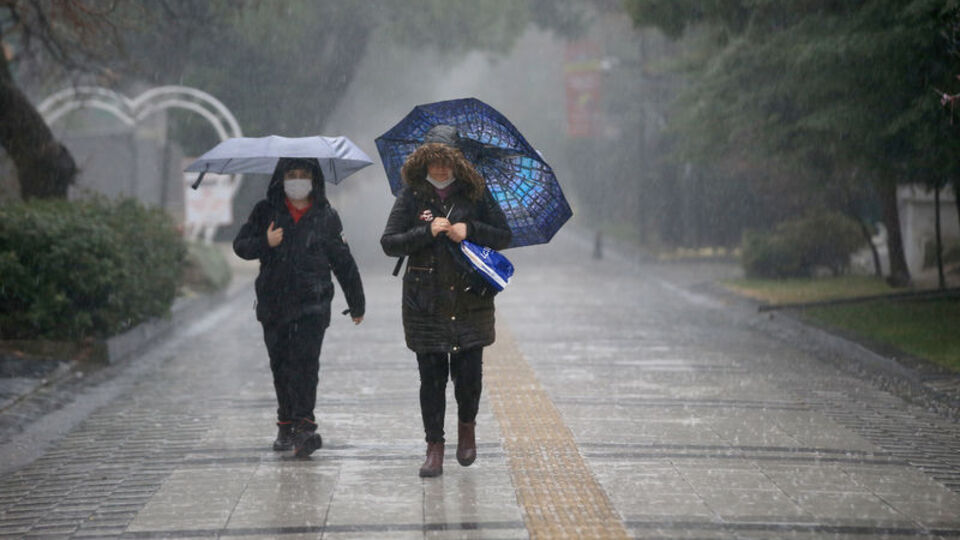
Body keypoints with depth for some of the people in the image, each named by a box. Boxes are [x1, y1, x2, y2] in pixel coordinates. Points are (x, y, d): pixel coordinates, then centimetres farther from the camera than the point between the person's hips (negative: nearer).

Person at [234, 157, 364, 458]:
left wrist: (356, 304, 16)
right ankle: (286, 425, 20)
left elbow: (343, 262, 12)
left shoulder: (326, 216, 6)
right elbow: (241, 245, 7)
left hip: (312, 303, -2)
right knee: (280, 365, 7)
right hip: (274, 303, 2)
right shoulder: (266, 212, 8)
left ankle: (304, 426, -20)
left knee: (304, 362, -15)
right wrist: (265, 243, -15)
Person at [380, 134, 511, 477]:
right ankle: (434, 446, 11)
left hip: (470, 302, 0)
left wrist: (470, 230, -11)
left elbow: (503, 236, 5)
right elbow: (389, 243, -1)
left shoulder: (476, 195, 4)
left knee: (469, 373, -1)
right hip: (425, 304, 0)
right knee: (431, 377, 1)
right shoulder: (410, 198, 3)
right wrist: (428, 232, -14)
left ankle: (467, 425, 29)